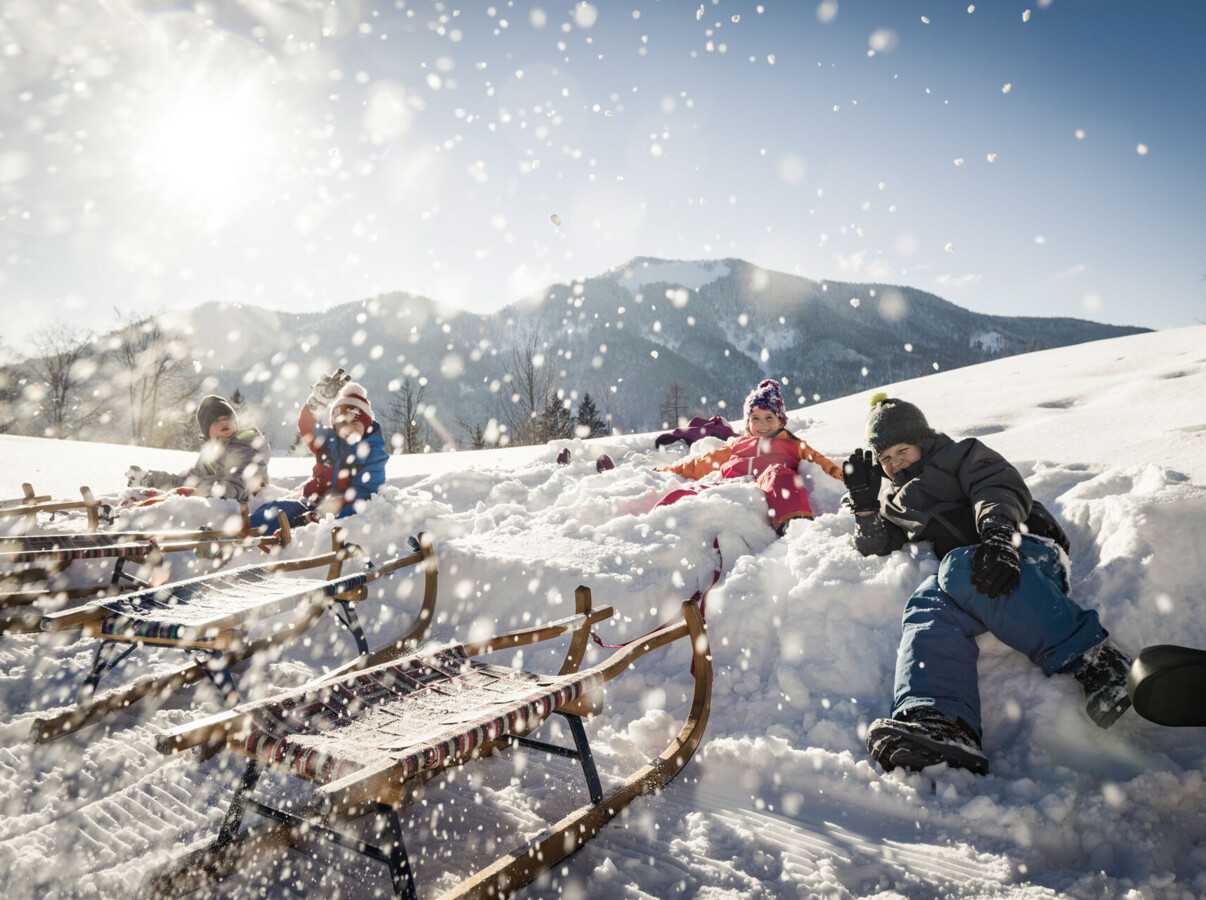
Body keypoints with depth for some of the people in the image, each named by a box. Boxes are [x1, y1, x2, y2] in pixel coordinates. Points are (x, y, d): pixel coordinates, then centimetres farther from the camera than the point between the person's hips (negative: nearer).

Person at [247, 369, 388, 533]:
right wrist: (319, 399, -27)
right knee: (276, 509, -21)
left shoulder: (374, 453, 3)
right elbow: (306, 427, -6)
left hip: (342, 513, -5)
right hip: (311, 505, 5)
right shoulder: (329, 440, 16)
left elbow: (360, 495, -8)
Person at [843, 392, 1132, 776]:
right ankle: (940, 724, -58)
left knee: (959, 570, -39)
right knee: (929, 606, -33)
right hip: (963, 580, 3)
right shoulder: (897, 505, 35)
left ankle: (1093, 661, -41)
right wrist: (864, 505, 7)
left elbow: (1001, 489, 0)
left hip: (1024, 552, -3)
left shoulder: (961, 455, 21)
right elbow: (875, 549, 22)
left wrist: (997, 534, -21)